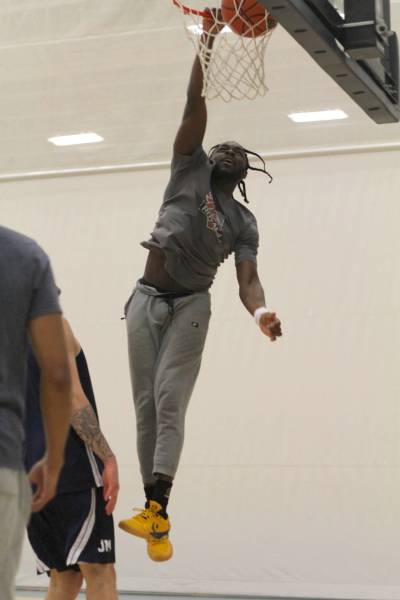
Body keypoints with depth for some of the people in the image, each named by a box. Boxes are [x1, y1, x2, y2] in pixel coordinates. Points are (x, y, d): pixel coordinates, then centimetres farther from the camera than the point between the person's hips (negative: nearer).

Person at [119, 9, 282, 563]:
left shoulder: (244, 223, 6)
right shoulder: (191, 169, 7)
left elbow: (247, 279, -7)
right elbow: (195, 106, -1)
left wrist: (261, 313, -29)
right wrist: (208, 41, -8)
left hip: (189, 307, -2)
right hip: (146, 301, 2)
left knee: (169, 404, -15)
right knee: (145, 407, 0)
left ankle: (157, 512, -26)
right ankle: (152, 505, 5)